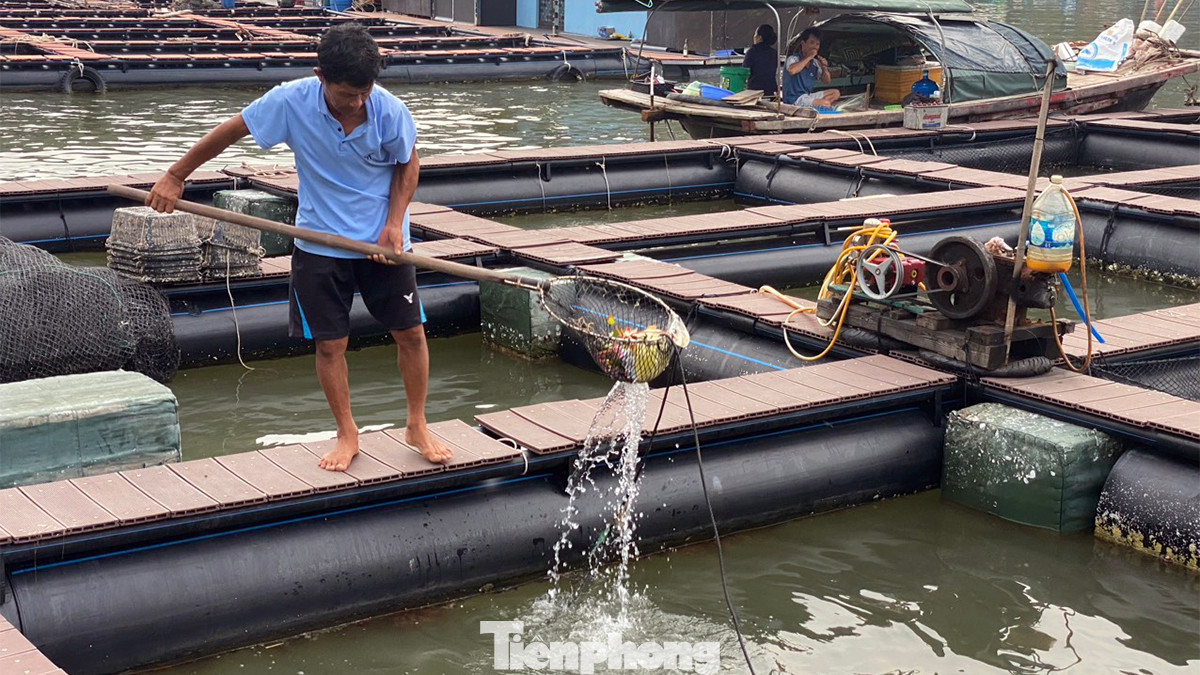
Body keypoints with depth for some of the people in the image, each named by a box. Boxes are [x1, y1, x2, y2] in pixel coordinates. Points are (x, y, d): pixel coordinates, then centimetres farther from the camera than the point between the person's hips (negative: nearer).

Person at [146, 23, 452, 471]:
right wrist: (176, 176, 1)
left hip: (382, 243, 0)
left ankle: (417, 427, 22)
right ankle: (347, 435, 22)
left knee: (410, 333, 3)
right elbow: (228, 133, -5)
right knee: (329, 344, 3)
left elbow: (408, 164, 2)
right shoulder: (291, 102, -19)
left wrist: (394, 223, -10)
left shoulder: (389, 110, -17)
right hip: (320, 245, 0)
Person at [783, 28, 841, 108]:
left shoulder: (815, 63, 10)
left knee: (836, 93, 6)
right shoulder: (793, 59, -11)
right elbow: (792, 70, -37)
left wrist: (825, 69, -4)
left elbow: (826, 82, 18)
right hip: (794, 100, -9)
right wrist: (808, 57, -24)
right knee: (825, 104, -24)